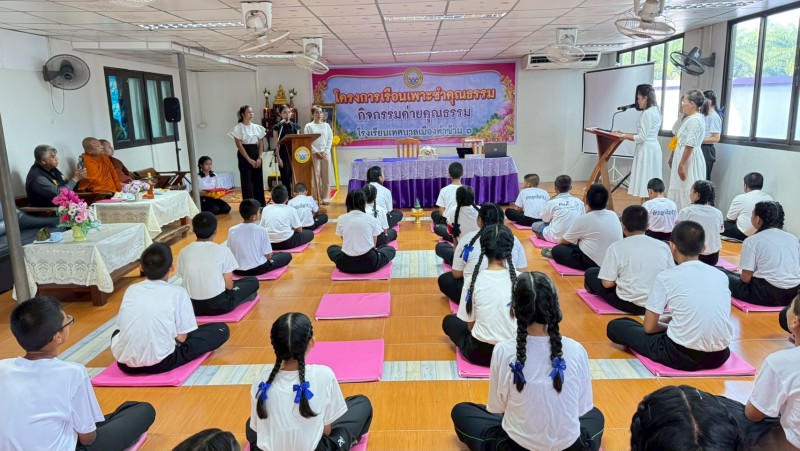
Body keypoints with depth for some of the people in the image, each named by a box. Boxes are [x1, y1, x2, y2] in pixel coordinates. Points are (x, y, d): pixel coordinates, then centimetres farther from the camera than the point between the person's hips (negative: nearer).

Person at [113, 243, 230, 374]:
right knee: (221, 329, 6)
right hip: (160, 363, -4)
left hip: (125, 363, 5)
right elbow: (181, 337, -4)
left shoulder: (131, 290, 6)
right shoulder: (178, 292, -6)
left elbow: (121, 328, 13)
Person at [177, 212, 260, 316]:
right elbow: (228, 285, -10)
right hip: (219, 305, -4)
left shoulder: (183, 252, -4)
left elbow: (186, 281, 4)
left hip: (193, 306, 4)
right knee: (253, 281, 17)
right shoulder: (223, 250, -13)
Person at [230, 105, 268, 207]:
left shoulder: (257, 127, 8)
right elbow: (239, 145, -10)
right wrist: (249, 159, -15)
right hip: (244, 156, -4)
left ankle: (261, 204, 12)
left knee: (258, 179, 6)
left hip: (256, 155, 4)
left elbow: (261, 144, 7)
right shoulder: (238, 128, -5)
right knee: (247, 180, -3)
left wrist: (259, 158, -6)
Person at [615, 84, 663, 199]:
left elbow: (641, 138, -18)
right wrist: (625, 134, 12)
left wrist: (623, 136, -10)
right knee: (650, 184, 10)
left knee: (645, 184, -8)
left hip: (646, 150, -10)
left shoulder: (647, 113, -15)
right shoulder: (654, 110, 15)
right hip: (651, 148, 10)